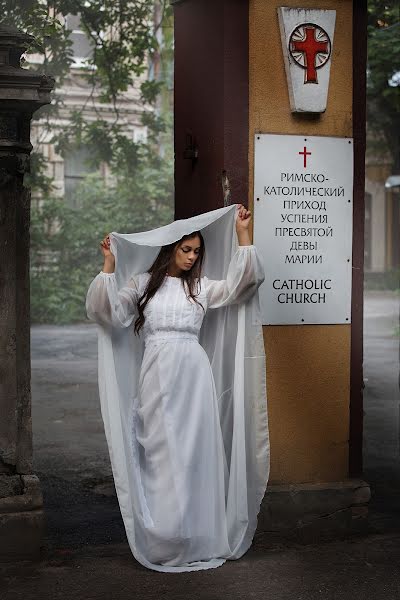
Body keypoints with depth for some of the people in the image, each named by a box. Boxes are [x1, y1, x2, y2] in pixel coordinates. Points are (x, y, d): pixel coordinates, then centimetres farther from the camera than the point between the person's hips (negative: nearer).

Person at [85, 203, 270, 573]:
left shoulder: (200, 287, 12)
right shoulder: (142, 283, 7)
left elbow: (237, 285, -1)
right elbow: (112, 312, -5)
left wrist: (243, 235, -3)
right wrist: (109, 267, -13)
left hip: (194, 377, 2)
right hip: (156, 376, -1)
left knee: (195, 452, 1)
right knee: (161, 454, -1)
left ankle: (197, 538, 10)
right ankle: (163, 540, 7)